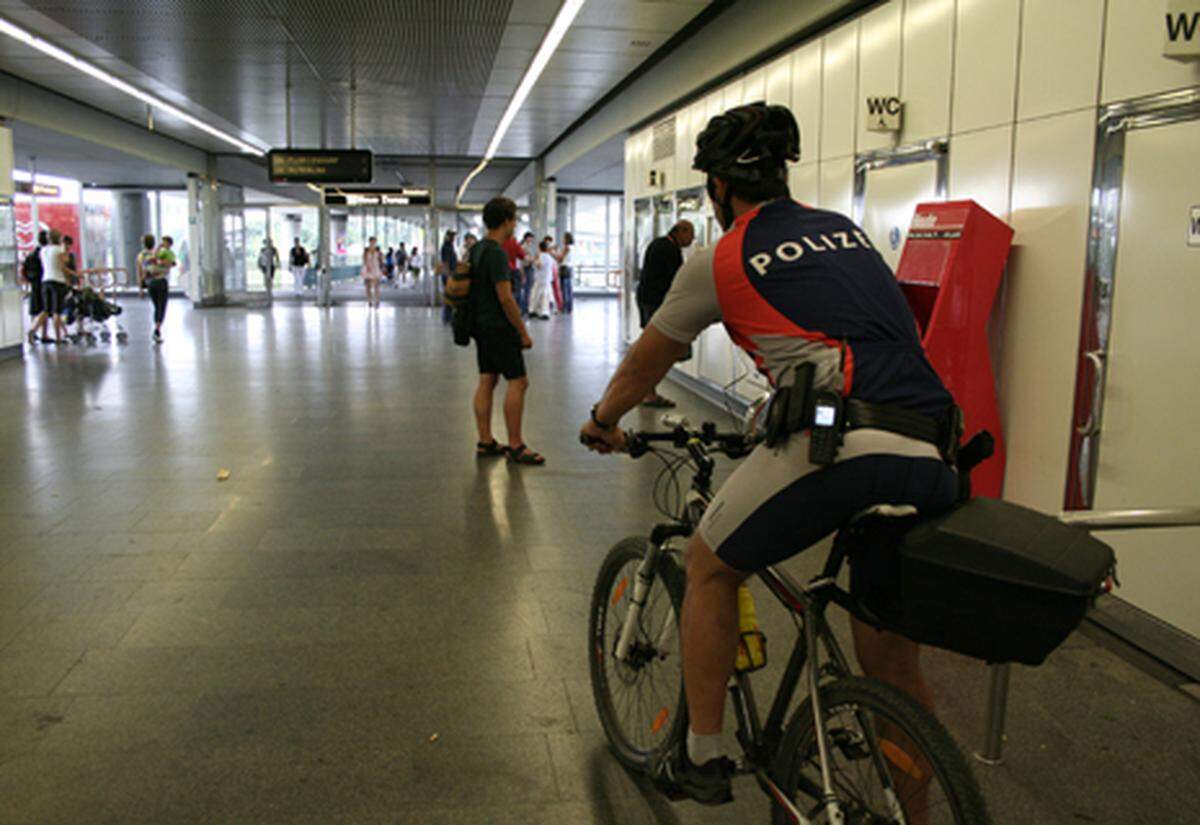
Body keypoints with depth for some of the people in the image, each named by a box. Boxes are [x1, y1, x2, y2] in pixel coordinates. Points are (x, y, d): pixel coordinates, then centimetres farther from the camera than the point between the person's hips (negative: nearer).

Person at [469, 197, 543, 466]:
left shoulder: (477, 249, 13)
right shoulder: (496, 253, -17)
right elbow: (505, 297, -21)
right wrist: (523, 332, -13)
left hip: (481, 324, 10)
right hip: (498, 327, -10)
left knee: (487, 381, 10)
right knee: (518, 382, -6)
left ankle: (485, 442, 14)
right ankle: (515, 446, -4)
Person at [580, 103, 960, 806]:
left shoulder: (720, 260, 10)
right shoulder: (847, 231, 25)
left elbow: (646, 362, 22)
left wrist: (603, 421, 41)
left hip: (836, 443, -6)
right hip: (929, 455, 6)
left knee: (711, 567, 20)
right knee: (892, 666, 20)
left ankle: (703, 760, 26)